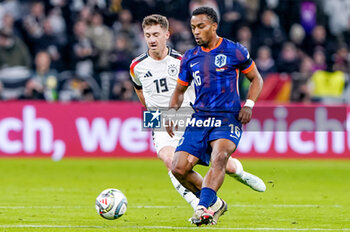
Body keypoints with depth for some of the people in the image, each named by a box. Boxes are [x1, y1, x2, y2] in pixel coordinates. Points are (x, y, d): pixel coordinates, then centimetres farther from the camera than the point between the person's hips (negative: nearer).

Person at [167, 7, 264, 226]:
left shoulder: (234, 51, 0)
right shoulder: (190, 57, 12)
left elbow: (256, 79, 11)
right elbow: (180, 90, 22)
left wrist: (249, 105, -6)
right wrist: (172, 111, 2)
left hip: (228, 119, -5)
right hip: (199, 119, 5)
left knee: (219, 158, -32)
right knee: (179, 168, -10)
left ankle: (203, 208, -42)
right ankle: (214, 203, 11)